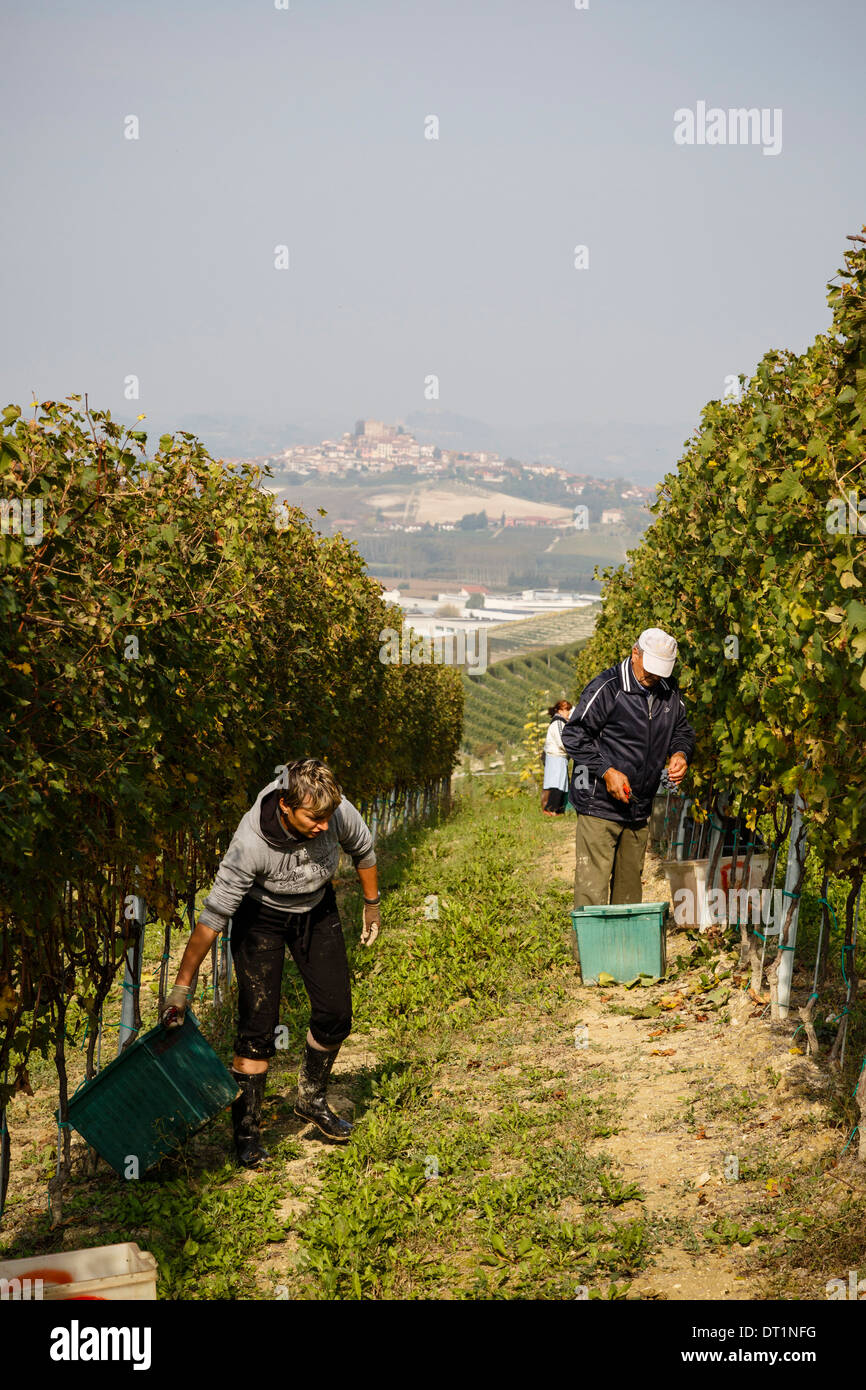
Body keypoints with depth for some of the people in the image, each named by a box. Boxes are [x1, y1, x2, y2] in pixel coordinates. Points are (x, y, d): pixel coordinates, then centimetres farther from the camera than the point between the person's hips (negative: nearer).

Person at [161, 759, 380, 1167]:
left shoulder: (339, 813, -29)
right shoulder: (251, 842, -38)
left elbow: (363, 851, -3)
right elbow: (213, 916, -31)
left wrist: (371, 904, 11)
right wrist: (182, 986, -28)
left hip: (317, 910, 4)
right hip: (261, 915, -4)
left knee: (335, 1014, 1)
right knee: (258, 1025, -10)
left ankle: (311, 1098, 26)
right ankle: (246, 1131, 4)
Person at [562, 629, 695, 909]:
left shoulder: (670, 693, 8)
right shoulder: (606, 688, -13)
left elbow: (683, 731, 23)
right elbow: (574, 735, -11)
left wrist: (681, 753, -1)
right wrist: (607, 771, -18)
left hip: (639, 809, 7)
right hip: (599, 805, -7)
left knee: (630, 885, 14)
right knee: (592, 887, -9)